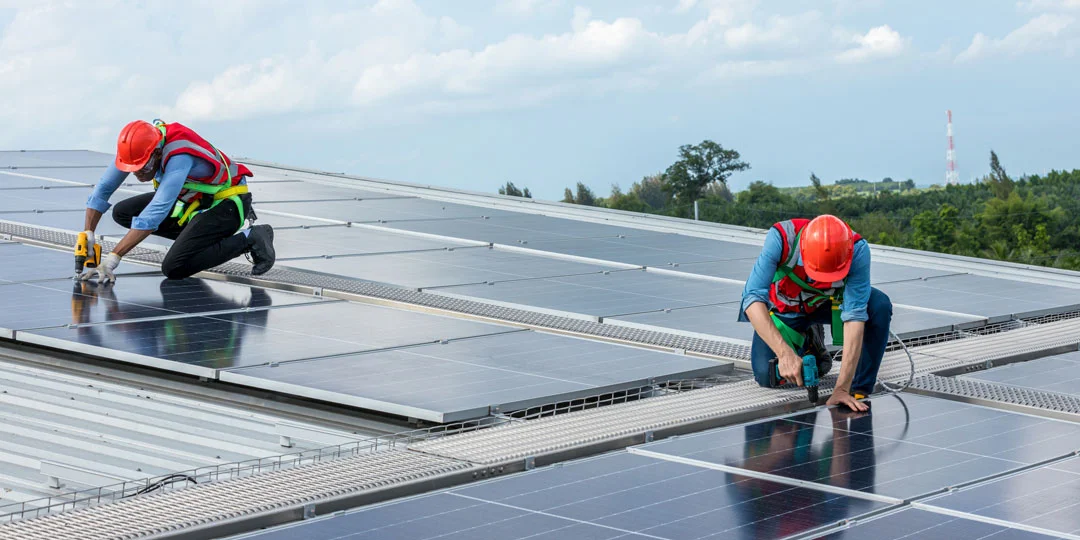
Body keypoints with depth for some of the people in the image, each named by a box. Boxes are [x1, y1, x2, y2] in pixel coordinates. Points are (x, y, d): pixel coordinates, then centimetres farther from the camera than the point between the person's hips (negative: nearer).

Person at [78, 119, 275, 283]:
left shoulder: (179, 156, -36)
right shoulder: (137, 147, -14)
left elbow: (155, 213, -42)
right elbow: (103, 189, -7)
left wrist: (113, 258, -43)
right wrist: (87, 235, -19)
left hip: (228, 202, -8)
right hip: (194, 199, 8)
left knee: (173, 268, -23)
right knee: (122, 212, 0)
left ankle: (248, 238, -10)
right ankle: (197, 234, 7)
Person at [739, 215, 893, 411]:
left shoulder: (857, 250, -36)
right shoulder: (781, 238, -38)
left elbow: (854, 316, -36)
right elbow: (753, 298, -40)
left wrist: (842, 388, -40)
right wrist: (785, 352, -51)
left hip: (828, 303, 0)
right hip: (785, 309, 0)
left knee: (880, 306, -28)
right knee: (767, 377, -17)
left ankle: (859, 391, -13)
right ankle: (806, 342, 15)